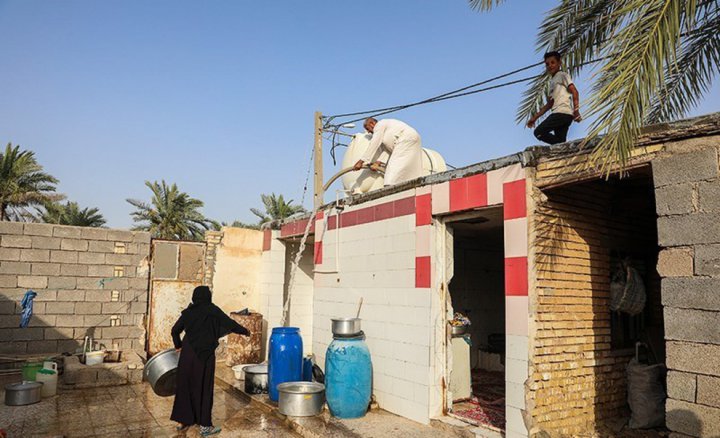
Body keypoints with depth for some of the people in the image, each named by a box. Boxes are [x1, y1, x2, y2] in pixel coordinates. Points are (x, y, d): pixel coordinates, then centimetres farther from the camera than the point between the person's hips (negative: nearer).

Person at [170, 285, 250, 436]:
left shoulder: (188, 312, 6)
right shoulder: (212, 310, -7)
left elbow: (175, 331, 12)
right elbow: (229, 323, -4)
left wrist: (178, 346, 29)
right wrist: (245, 331, 11)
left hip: (187, 353, 4)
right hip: (204, 355, -4)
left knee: (185, 386, 15)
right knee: (203, 388, 4)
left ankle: (183, 421, 25)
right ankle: (205, 425, 9)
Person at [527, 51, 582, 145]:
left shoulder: (563, 75, 3)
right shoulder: (552, 81, 27)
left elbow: (575, 92, -8)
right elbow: (550, 104, 27)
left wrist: (576, 111, -19)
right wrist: (535, 117, 24)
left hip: (562, 112, -8)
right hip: (559, 113, 8)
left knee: (538, 132, -12)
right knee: (560, 142, 0)